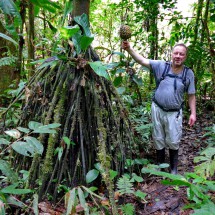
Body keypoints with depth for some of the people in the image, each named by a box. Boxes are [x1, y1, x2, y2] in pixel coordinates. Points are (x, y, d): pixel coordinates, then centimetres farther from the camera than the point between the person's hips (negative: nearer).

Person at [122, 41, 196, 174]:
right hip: (158, 109, 1)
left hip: (174, 113, 0)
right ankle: (160, 164, 36)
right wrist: (129, 49, -30)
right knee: (158, 139, 15)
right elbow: (142, 60, -15)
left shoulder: (189, 73, -4)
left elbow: (191, 95, 2)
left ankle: (174, 168, 29)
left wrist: (193, 113, -3)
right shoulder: (161, 66, -7)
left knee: (173, 142, 7)